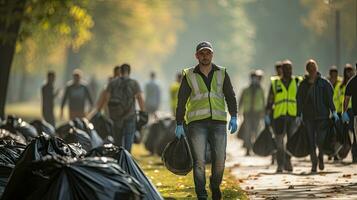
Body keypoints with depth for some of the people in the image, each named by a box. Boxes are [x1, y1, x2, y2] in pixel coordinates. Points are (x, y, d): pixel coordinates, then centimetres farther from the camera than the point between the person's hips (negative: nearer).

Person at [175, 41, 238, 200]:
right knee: (199, 161, -6)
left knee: (219, 160, -2)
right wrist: (179, 125, 1)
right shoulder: (189, 76, 4)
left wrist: (233, 117, -3)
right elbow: (181, 102, 5)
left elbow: (230, 96, 9)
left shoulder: (221, 74, 9)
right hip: (197, 123, -1)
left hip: (218, 122, 1)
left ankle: (215, 185, 25)